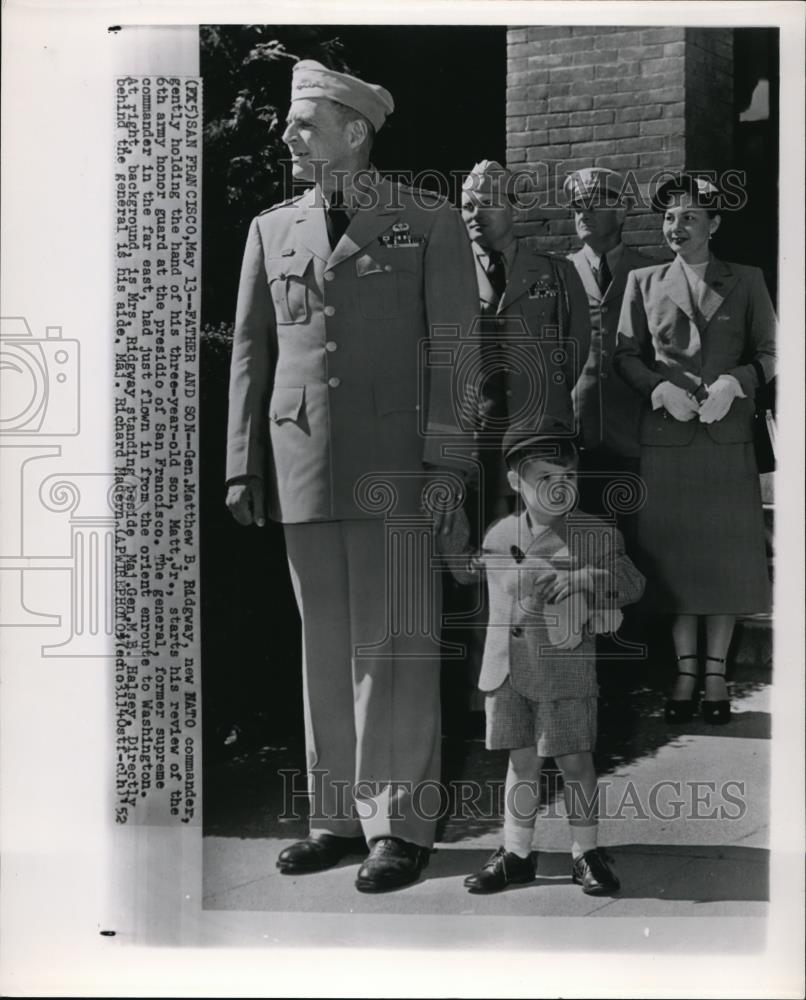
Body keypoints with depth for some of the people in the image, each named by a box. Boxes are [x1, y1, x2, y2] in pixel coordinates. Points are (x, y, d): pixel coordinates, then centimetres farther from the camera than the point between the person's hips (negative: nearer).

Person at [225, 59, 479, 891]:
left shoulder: (431, 223, 2)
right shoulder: (271, 230, 13)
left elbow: (456, 350, -2)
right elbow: (250, 351, 12)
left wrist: (447, 464, -10)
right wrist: (243, 467, 7)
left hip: (395, 463, -4)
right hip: (302, 464, 4)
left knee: (392, 645, -2)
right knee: (324, 646, 8)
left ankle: (401, 826, 8)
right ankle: (339, 816, 18)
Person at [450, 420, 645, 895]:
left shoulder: (598, 534, -3)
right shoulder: (498, 535, 7)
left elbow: (633, 584, -8)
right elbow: (473, 572, 26)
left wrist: (582, 578, -17)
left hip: (566, 671, -3)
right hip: (507, 672, 3)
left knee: (575, 761, 5)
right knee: (522, 762, 12)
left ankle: (587, 853, 20)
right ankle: (517, 853, 23)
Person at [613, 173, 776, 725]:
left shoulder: (747, 281, 9)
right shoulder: (644, 282, 10)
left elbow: (770, 352, 8)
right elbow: (625, 354, 7)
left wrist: (734, 383, -11)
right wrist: (659, 387, -11)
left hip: (729, 436, 0)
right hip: (666, 438, 0)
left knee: (726, 555, 2)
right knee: (675, 554, 1)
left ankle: (716, 674, 12)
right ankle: (685, 672, 10)